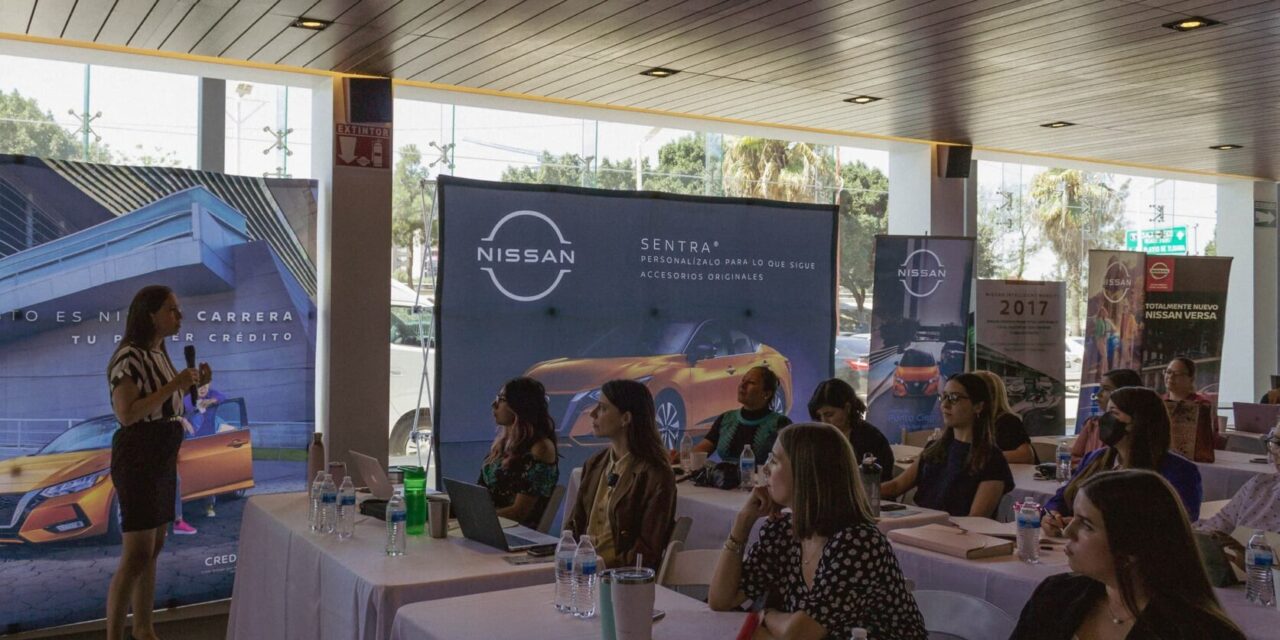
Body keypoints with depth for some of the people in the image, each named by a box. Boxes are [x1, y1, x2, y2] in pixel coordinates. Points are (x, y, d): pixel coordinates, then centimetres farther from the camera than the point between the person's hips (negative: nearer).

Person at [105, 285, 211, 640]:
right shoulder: (128, 357, -16)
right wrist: (174, 384, -25)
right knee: (137, 554, -8)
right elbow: (127, 414, -25)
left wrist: (193, 385, 5)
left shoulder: (160, 354, 11)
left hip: (163, 459, 9)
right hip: (138, 460, -9)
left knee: (154, 548, 14)